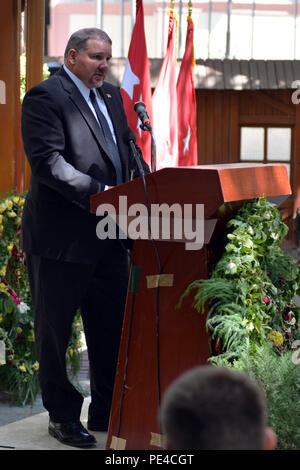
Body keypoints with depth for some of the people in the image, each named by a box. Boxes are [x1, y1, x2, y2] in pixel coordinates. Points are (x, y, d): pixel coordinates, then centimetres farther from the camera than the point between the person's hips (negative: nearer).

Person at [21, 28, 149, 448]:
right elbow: (47, 161, -20)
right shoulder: (45, 97, -11)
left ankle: (107, 411, 23)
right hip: (62, 236, -8)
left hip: (109, 234, 8)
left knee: (111, 329, 12)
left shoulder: (111, 97, 15)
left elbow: (128, 151, 20)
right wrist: (98, 192, -26)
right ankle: (63, 416, 17)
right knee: (55, 331, 5)